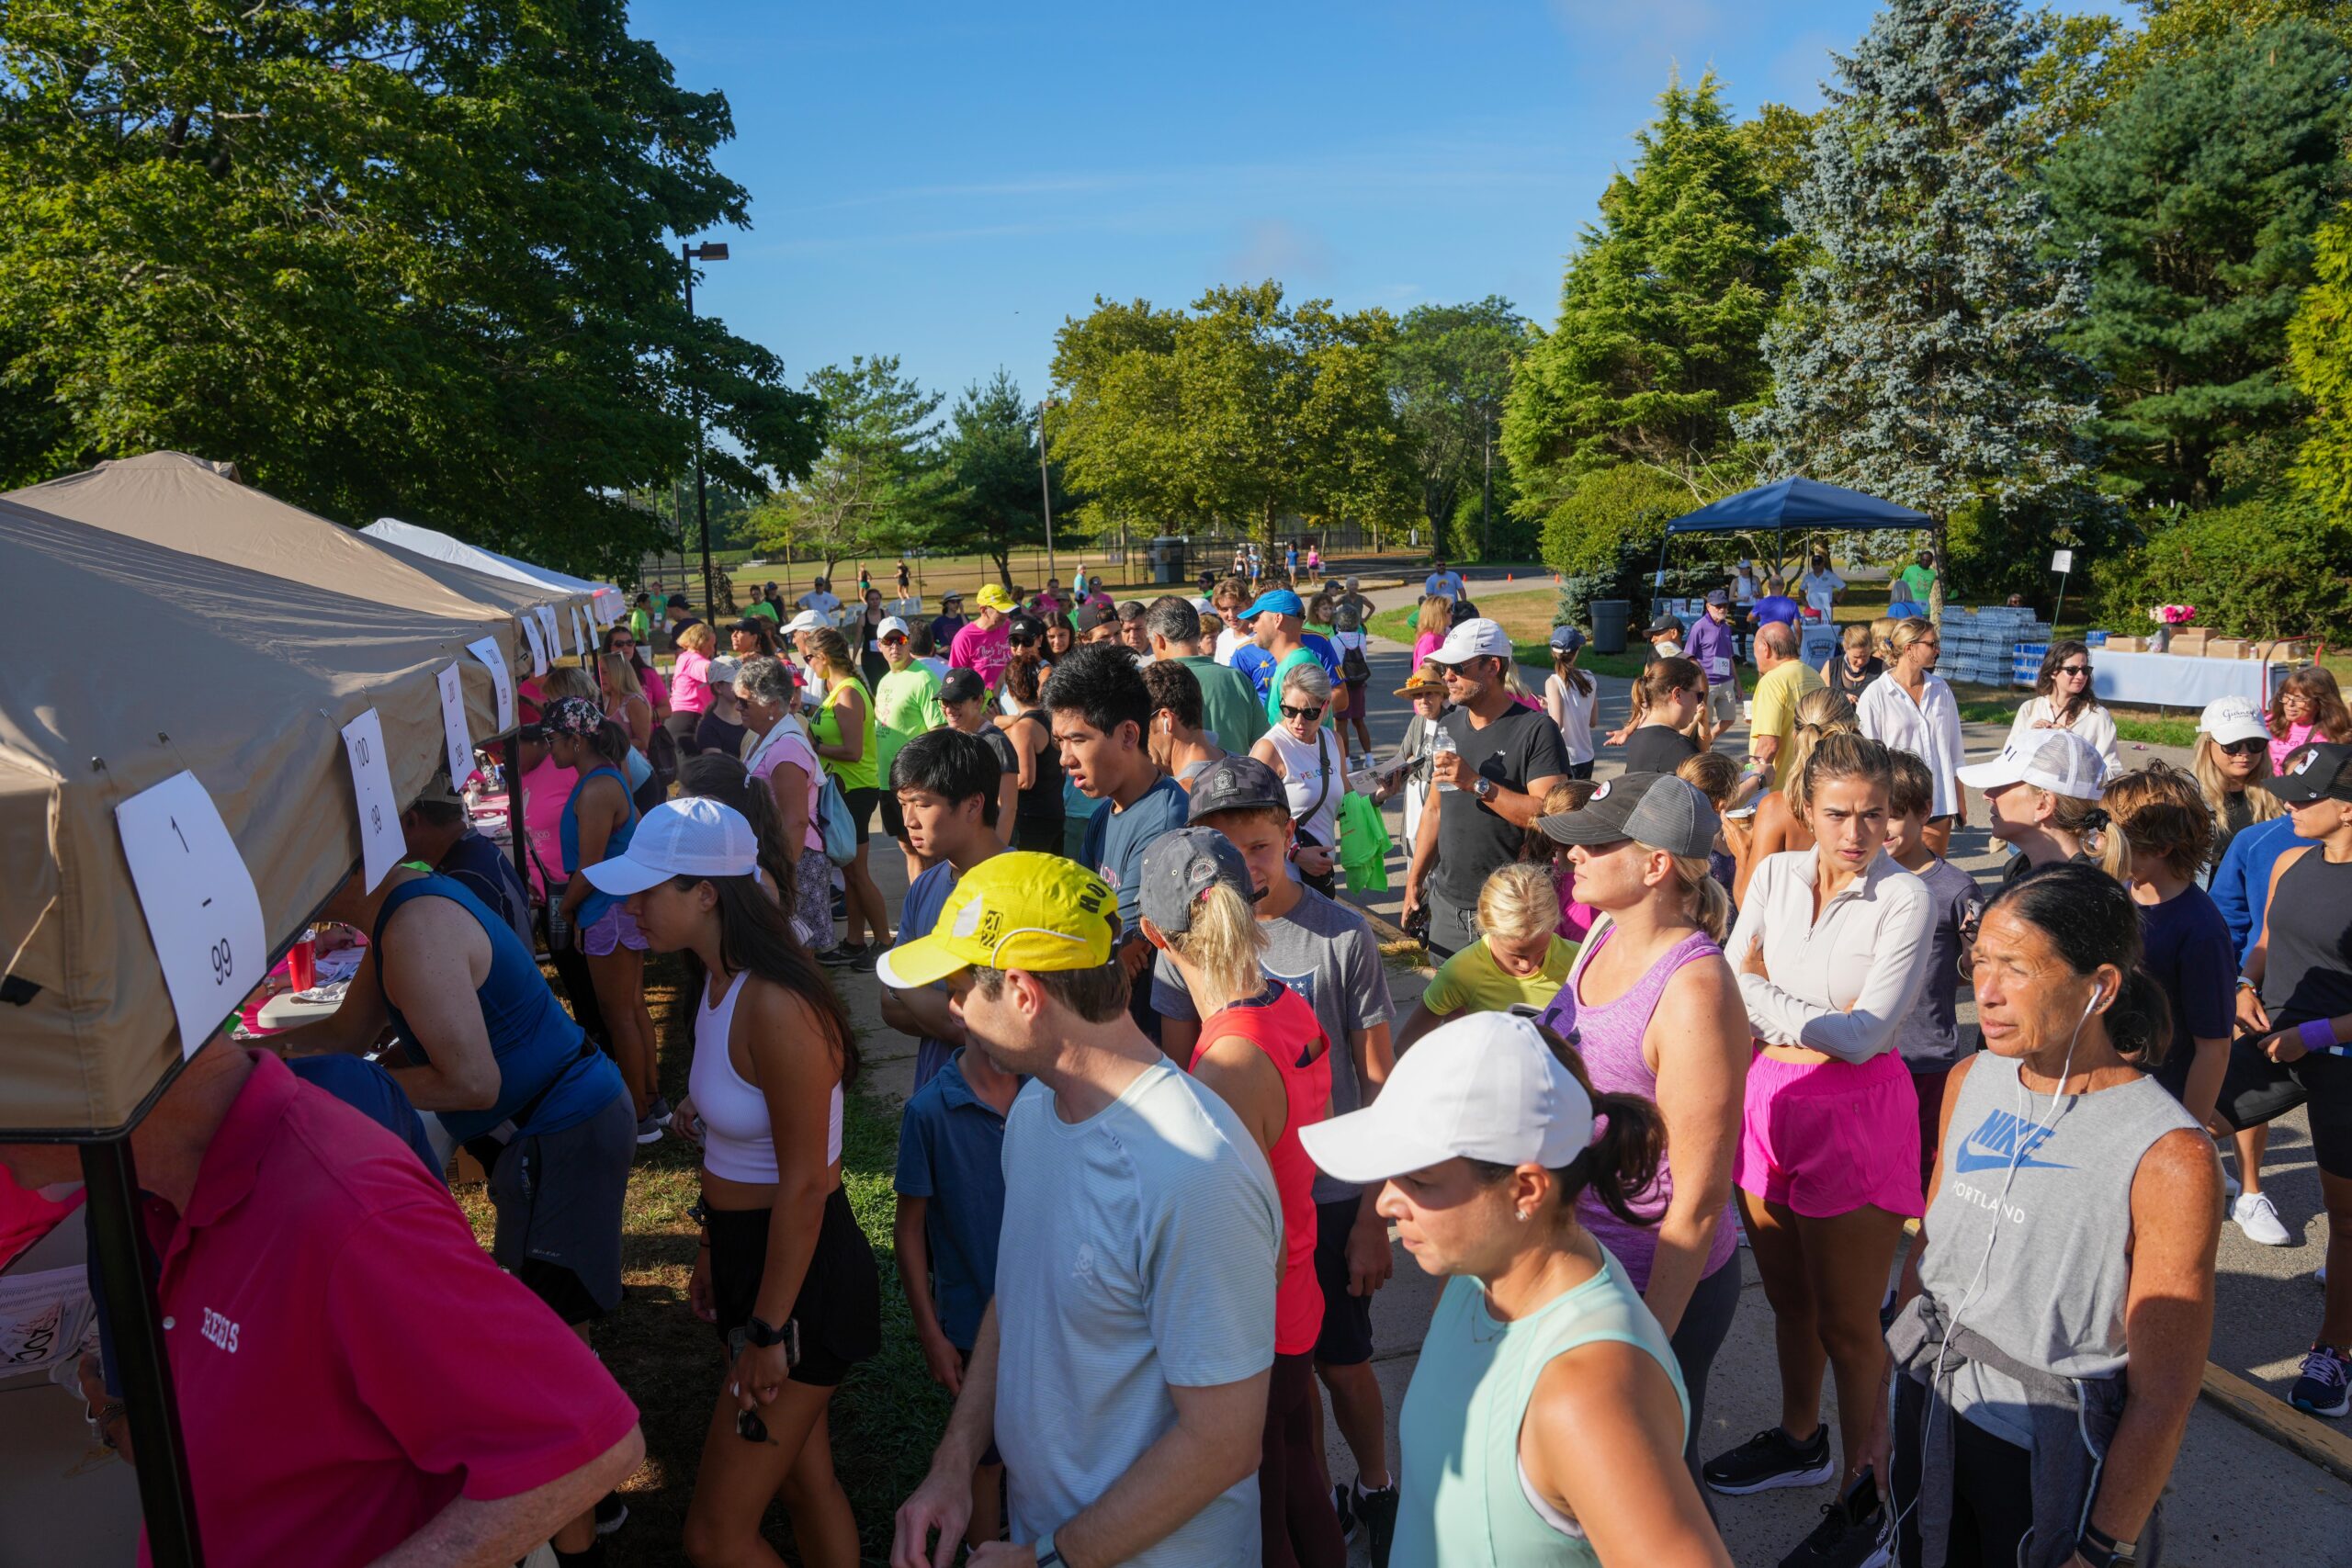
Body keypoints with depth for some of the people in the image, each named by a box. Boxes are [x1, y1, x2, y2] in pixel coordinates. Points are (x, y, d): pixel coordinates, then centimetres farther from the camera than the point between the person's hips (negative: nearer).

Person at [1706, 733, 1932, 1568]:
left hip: (1855, 1115, -5)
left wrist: (1759, 997, -14)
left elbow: (1864, 1036, -19)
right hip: (1769, 1098, 5)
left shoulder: (1905, 898, -15)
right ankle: (1800, 1440, 44)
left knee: (1847, 1322, 7)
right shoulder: (1776, 874, 0)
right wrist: (1815, 1023, -12)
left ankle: (1863, 1493, 25)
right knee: (1787, 1296, 22)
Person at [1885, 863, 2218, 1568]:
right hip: (1928, 1419, 5)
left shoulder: (2168, 1160, -23)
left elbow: (2163, 1396, -18)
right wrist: (1891, 1391, 9)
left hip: (2047, 1460, -5)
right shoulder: (1970, 1081, -4)